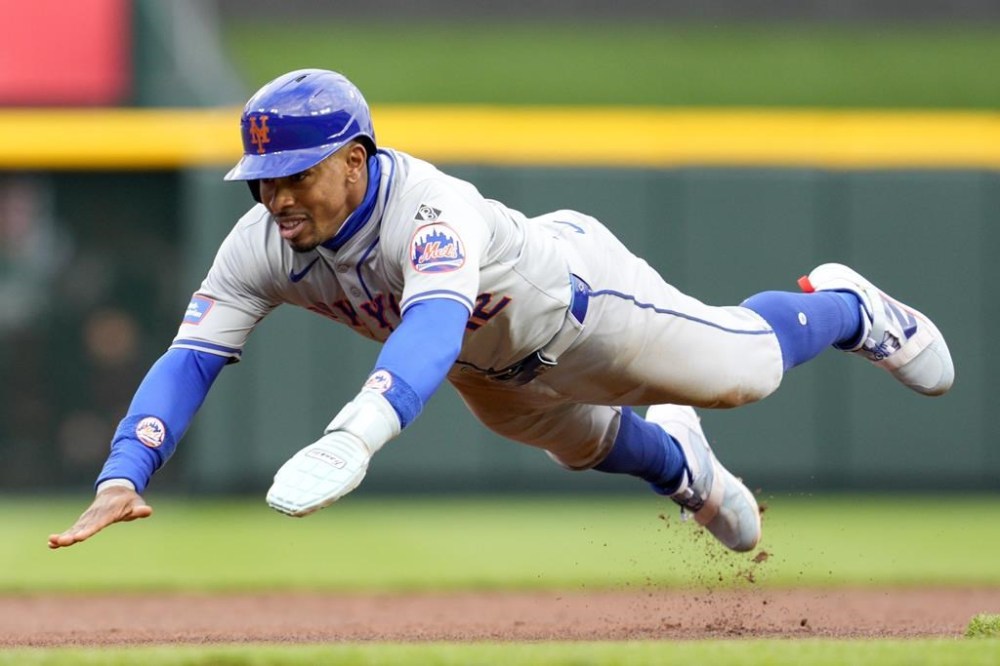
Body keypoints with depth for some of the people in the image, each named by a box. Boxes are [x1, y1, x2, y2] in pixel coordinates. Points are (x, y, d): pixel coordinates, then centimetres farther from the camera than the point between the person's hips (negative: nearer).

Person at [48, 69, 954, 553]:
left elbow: (433, 326, -66)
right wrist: (123, 479, -52)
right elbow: (190, 359, -34)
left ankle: (845, 308, 46)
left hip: (570, 290, -5)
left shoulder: (433, 211, -49)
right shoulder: (262, 245, -31)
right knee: (587, 443, 29)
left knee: (745, 367, 13)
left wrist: (351, 441, -84)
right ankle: (679, 464, 64)